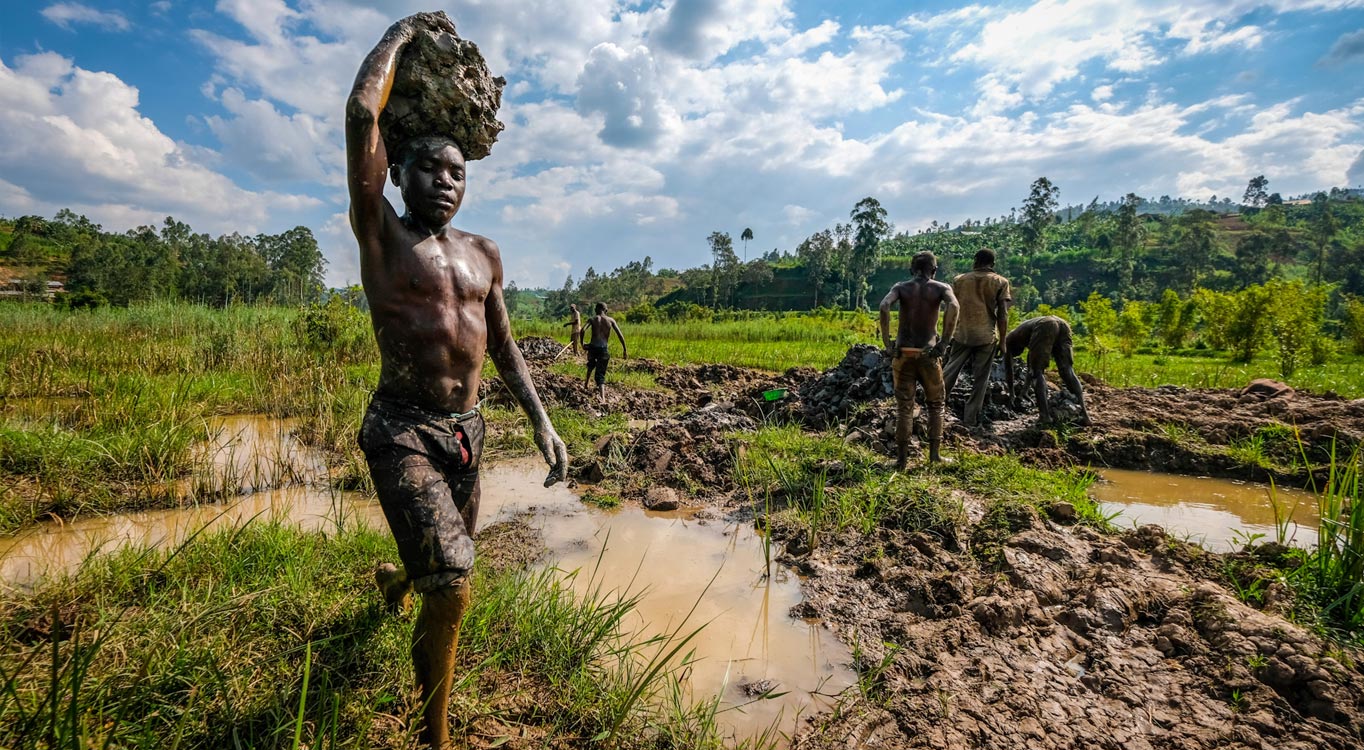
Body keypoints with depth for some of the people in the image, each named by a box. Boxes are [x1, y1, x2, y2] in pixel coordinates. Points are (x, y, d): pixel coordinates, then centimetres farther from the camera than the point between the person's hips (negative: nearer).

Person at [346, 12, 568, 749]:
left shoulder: (483, 253, 10)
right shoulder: (381, 235, -5)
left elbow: (503, 346, 14)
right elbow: (362, 114, -16)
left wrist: (541, 420, 5)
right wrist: (404, 31, -1)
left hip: (467, 429, 6)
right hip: (402, 429, -6)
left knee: (446, 560, 25)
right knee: (452, 585, -19)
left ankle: (394, 579, 63)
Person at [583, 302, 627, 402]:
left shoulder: (592, 319, 3)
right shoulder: (611, 320, 5)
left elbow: (583, 331, -14)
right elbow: (620, 335, -2)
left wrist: (582, 344, -3)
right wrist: (625, 349, 1)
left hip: (593, 348, 1)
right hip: (604, 349, 0)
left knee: (591, 365, 33)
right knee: (600, 374, 1)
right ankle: (603, 398, -18)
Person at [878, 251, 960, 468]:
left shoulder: (900, 287, 4)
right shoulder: (941, 288, 3)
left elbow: (884, 306, -17)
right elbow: (954, 306, -19)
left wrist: (886, 341, -12)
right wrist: (944, 342, -15)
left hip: (902, 353, 1)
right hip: (928, 354, -1)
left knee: (904, 407, 8)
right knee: (935, 405, 18)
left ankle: (901, 459, 6)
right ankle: (934, 453, 16)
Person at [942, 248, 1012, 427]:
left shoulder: (959, 280, 6)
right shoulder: (1000, 282, 1)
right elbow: (1003, 314, -3)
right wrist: (1002, 340, 3)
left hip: (962, 335, 2)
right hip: (986, 337, -1)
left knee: (949, 372, 13)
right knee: (980, 379, 7)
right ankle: (971, 418, 10)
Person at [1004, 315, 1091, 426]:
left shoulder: (1009, 339, 28)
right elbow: (1030, 366, 50)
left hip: (1044, 327, -6)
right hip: (1061, 324, 6)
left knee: (1037, 372, 1)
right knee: (1067, 371, 7)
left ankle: (1045, 416, -10)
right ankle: (1083, 413, -2)